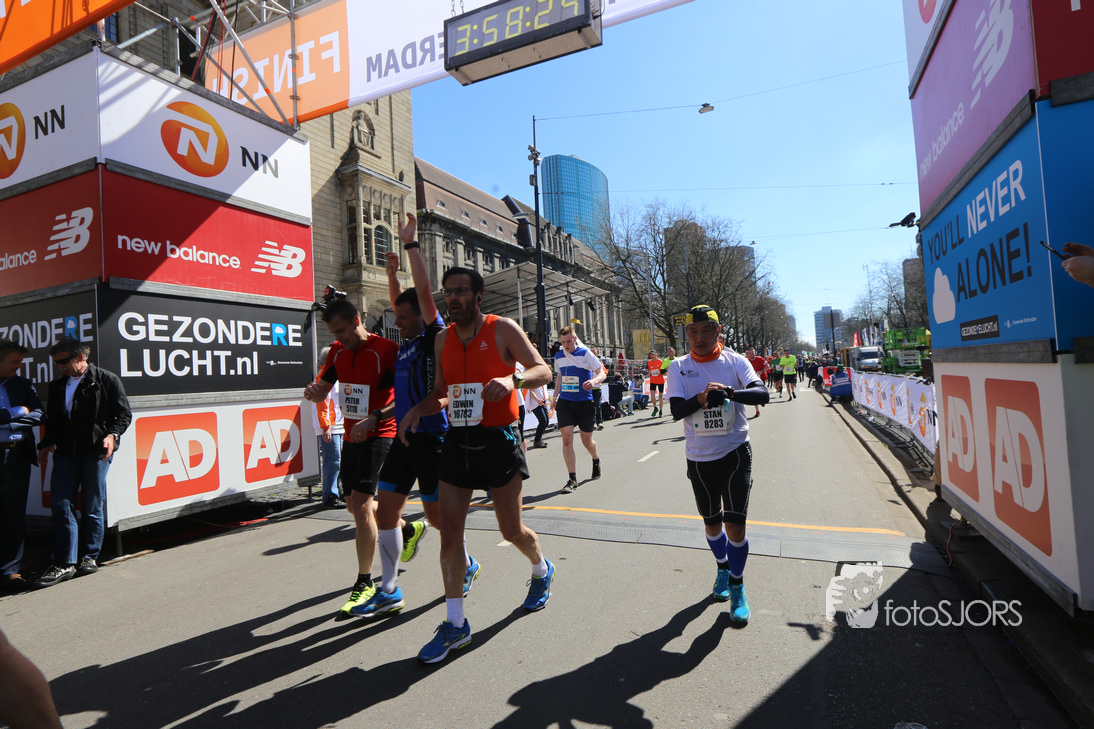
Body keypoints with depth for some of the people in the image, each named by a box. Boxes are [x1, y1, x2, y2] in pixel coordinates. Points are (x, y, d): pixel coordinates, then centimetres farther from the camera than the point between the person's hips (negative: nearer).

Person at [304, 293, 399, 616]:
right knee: (354, 504, 17)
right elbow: (323, 390, 14)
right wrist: (313, 391, -10)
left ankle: (365, 582, 2)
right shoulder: (337, 351, 7)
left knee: (360, 501, -14)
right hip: (351, 435, 8)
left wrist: (373, 419, -31)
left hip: (380, 435, -8)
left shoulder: (385, 349, -16)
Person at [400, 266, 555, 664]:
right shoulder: (443, 338, 9)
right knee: (449, 532, 3)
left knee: (512, 530, 8)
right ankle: (455, 624, 18)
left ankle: (542, 570, 42)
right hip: (456, 441, 5)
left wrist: (512, 380, -30)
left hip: (498, 441, -4)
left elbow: (543, 371, -11)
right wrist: (418, 409, -2)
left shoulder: (503, 329, -6)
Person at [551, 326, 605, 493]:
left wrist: (594, 381, -30)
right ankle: (572, 479, -4)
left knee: (587, 440, 10)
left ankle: (596, 461, 43)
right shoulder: (558, 356, 8)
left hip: (585, 402, -3)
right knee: (566, 439, -10)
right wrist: (555, 397, 19)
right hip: (565, 403, 3)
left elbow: (602, 373, -9)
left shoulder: (586, 354, -7)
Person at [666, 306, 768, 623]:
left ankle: (737, 586, 19)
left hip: (735, 453, -2)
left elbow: (763, 394, -18)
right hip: (699, 457, 2)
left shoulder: (735, 361, -4)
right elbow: (676, 410, -12)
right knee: (711, 522, 16)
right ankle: (723, 567, 45)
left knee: (734, 523, -5)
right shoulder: (679, 367, -1)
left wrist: (731, 393, -36)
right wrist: (701, 398, -31)